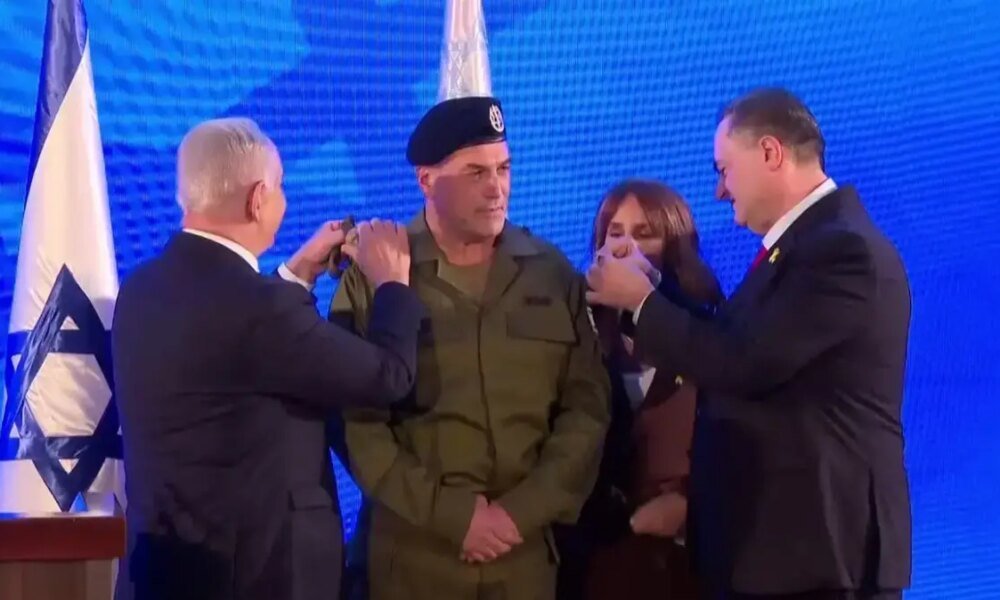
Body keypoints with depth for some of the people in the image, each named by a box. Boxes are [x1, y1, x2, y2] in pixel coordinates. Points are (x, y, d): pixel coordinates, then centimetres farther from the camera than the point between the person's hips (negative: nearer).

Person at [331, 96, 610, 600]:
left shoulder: (553, 274, 5)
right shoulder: (374, 276, -2)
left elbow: (587, 408, 3)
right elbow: (357, 421, -6)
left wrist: (524, 509, -7)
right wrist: (447, 514, -12)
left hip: (526, 545, 2)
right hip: (415, 549, -2)